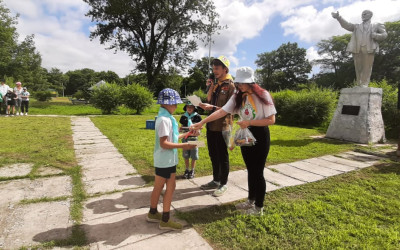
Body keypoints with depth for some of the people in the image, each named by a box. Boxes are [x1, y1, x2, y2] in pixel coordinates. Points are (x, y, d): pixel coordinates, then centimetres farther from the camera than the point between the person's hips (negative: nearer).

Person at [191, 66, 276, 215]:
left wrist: (249, 122, -23)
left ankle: (259, 207, 19)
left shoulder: (263, 95, -14)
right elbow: (222, 111, -8)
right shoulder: (238, 97, 1)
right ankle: (251, 201, 34)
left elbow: (271, 120, -15)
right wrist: (203, 122, -18)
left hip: (260, 136, -5)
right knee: (250, 170, 16)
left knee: (258, 171, 2)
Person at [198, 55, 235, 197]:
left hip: (222, 127, -7)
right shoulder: (216, 85, 13)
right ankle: (215, 180, 32)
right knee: (213, 154, 16)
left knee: (222, 156, 3)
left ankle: (223, 184, 18)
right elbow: (209, 101, 11)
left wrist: (212, 108, -24)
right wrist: (210, 88, 0)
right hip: (211, 125, 8)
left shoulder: (231, 86, -9)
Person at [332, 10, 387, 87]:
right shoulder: (356, 27, 26)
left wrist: (376, 36, -8)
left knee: (367, 67, -8)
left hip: (369, 49, -1)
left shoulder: (376, 26, 22)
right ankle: (359, 84, 0)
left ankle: (365, 84, -10)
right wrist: (338, 17, -4)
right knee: (358, 68, -2)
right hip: (357, 49, 1)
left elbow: (384, 34, 14)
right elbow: (346, 25, 10)